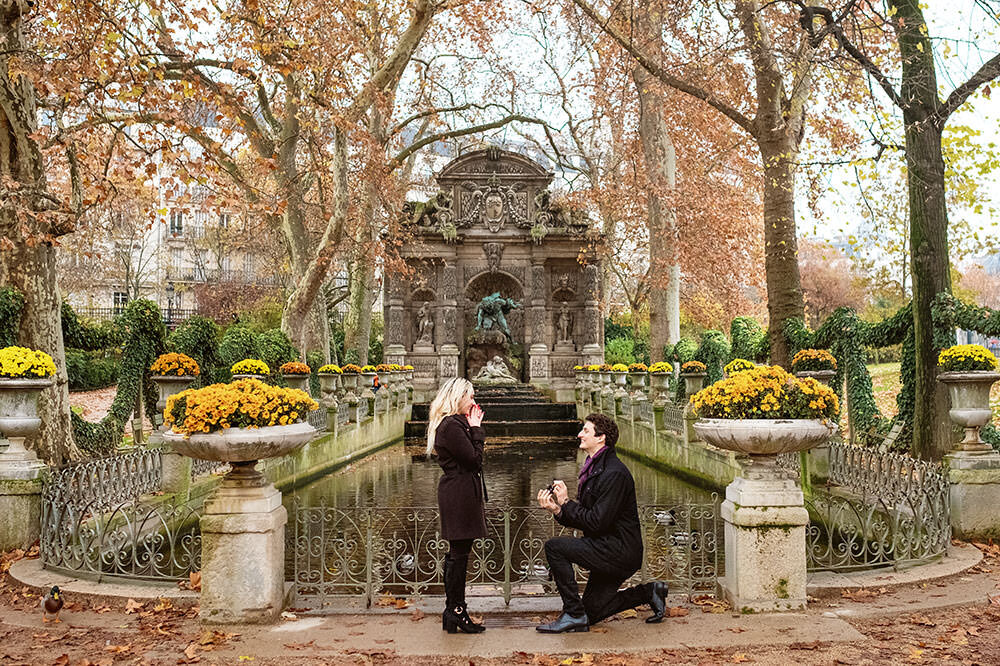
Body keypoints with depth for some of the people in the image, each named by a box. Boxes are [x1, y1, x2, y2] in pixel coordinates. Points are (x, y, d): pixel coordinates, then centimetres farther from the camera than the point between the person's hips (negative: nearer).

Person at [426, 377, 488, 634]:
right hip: (460, 495, -11)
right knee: (459, 553, -5)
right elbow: (473, 459, -18)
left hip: (456, 494, 11)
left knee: (456, 553, 14)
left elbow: (470, 458, 16)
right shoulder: (452, 426, -16)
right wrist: (476, 428, -10)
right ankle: (456, 611, 2)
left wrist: (474, 427, 11)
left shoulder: (452, 423, 17)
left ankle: (452, 612, 21)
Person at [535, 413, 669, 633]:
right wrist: (557, 509, -5)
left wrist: (566, 502, -15)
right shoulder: (593, 469, 11)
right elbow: (583, 519, 11)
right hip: (611, 553, 10)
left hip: (619, 552, -10)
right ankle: (649, 592, 22)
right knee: (591, 613, 15)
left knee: (554, 547, -19)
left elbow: (596, 522, -24)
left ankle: (573, 614, -10)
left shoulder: (614, 473, -20)